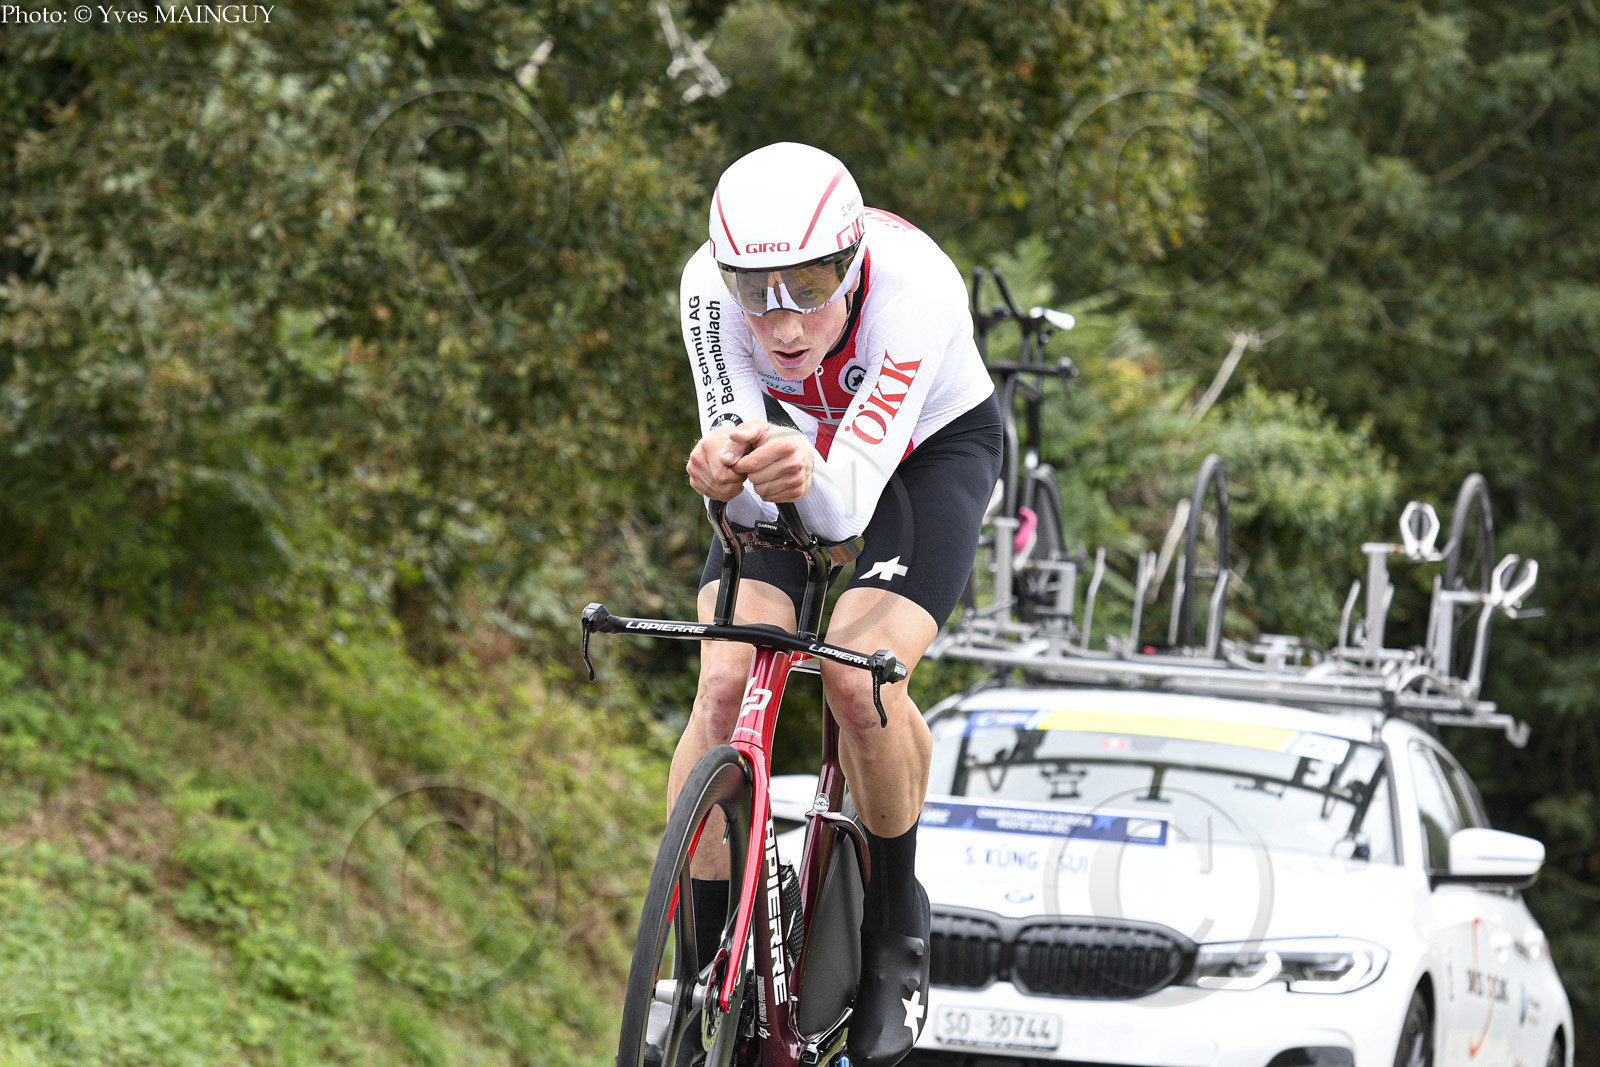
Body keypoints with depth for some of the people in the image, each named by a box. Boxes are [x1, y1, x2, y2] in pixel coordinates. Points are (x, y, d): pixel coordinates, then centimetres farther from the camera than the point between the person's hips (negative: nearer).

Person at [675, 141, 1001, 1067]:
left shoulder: (911, 282, -39)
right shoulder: (710, 282, -31)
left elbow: (847, 505, -45)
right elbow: (751, 499, -32)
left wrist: (808, 477, -67)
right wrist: (728, 475, -55)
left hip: (929, 447, -3)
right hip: (797, 443, 3)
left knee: (859, 677, -26)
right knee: (727, 684, -19)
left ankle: (897, 929, 0)